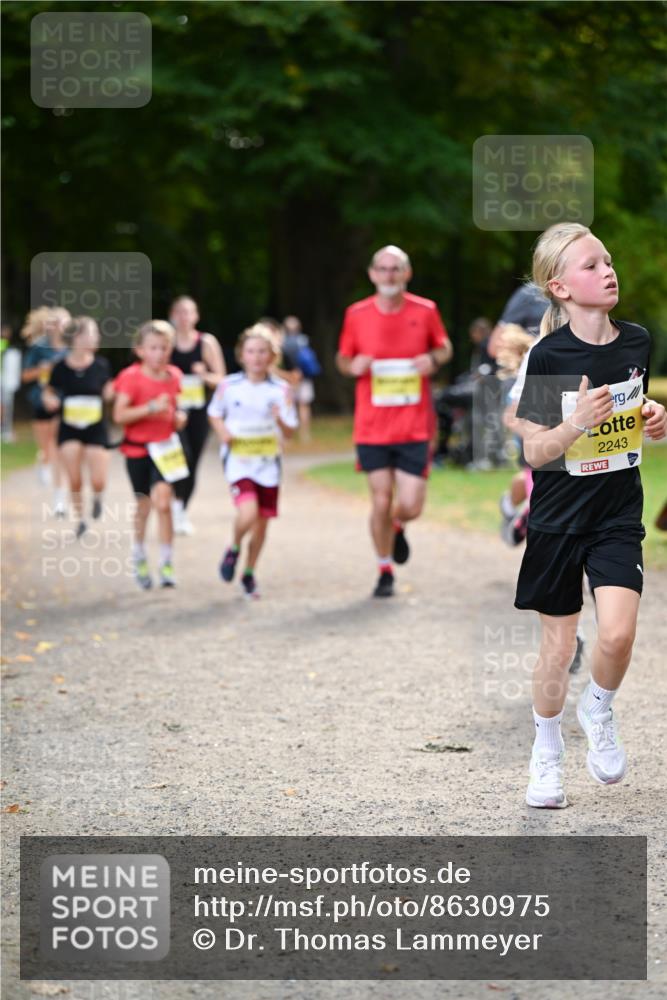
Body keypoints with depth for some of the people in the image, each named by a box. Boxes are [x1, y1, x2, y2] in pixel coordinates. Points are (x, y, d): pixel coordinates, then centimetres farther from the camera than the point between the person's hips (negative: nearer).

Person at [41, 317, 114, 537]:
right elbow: (48, 393, 6)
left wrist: (110, 391, -12)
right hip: (69, 430, 0)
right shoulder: (61, 367, -7)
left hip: (96, 430, 0)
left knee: (98, 481, -7)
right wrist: (49, 401, -15)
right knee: (74, 481, -2)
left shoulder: (101, 366, -5)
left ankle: (97, 497, 29)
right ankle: (79, 519, 20)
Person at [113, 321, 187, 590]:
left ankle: (167, 564, -7)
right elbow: (119, 415, -19)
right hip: (137, 449, -2)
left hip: (164, 446, 2)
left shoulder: (172, 376, 3)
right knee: (144, 505, 11)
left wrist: (179, 416, -2)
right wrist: (151, 408, -28)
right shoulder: (131, 377, -12)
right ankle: (139, 557, 35)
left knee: (162, 502, -13)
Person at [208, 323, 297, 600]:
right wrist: (222, 432, -7)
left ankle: (249, 574, 29)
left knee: (262, 521, 9)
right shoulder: (229, 386, -4)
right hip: (238, 460, -2)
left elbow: (289, 431, -1)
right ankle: (234, 549, 9)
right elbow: (214, 413, 13)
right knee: (248, 513, -23)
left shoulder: (281, 390, -3)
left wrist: (280, 419, -23)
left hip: (268, 462, 2)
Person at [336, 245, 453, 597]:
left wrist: (434, 359, -10)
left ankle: (397, 527, 33)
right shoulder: (356, 315, -1)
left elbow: (444, 346, 13)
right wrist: (352, 366, -13)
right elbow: (343, 358, 11)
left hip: (415, 426, 0)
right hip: (372, 428, 0)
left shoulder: (425, 310, -2)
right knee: (381, 502, 0)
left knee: (410, 506, -5)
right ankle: (385, 571, 20)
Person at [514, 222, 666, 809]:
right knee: (559, 649, 6)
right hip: (558, 518, -2)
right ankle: (547, 753, 29)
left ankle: (599, 712, 14)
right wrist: (578, 422, -30)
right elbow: (534, 452, -13)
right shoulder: (549, 357, -14)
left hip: (618, 517, 2)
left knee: (618, 634, -16)